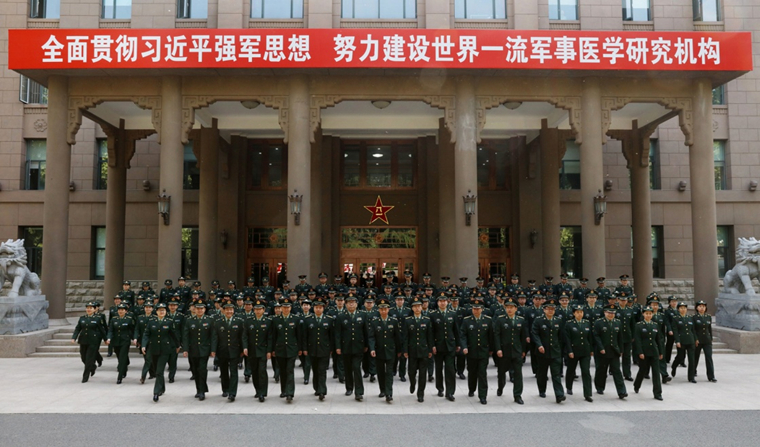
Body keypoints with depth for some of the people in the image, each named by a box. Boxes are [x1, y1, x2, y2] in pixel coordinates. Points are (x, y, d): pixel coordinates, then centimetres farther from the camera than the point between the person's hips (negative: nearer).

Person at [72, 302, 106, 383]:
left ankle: (85, 376, 5)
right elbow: (77, 329, 5)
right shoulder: (82, 318, 7)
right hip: (83, 341, 4)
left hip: (93, 342, -4)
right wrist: (74, 338, -9)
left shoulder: (97, 319, -3)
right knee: (83, 358, 12)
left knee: (89, 359, -5)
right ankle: (93, 367, 40)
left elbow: (102, 330, 1)